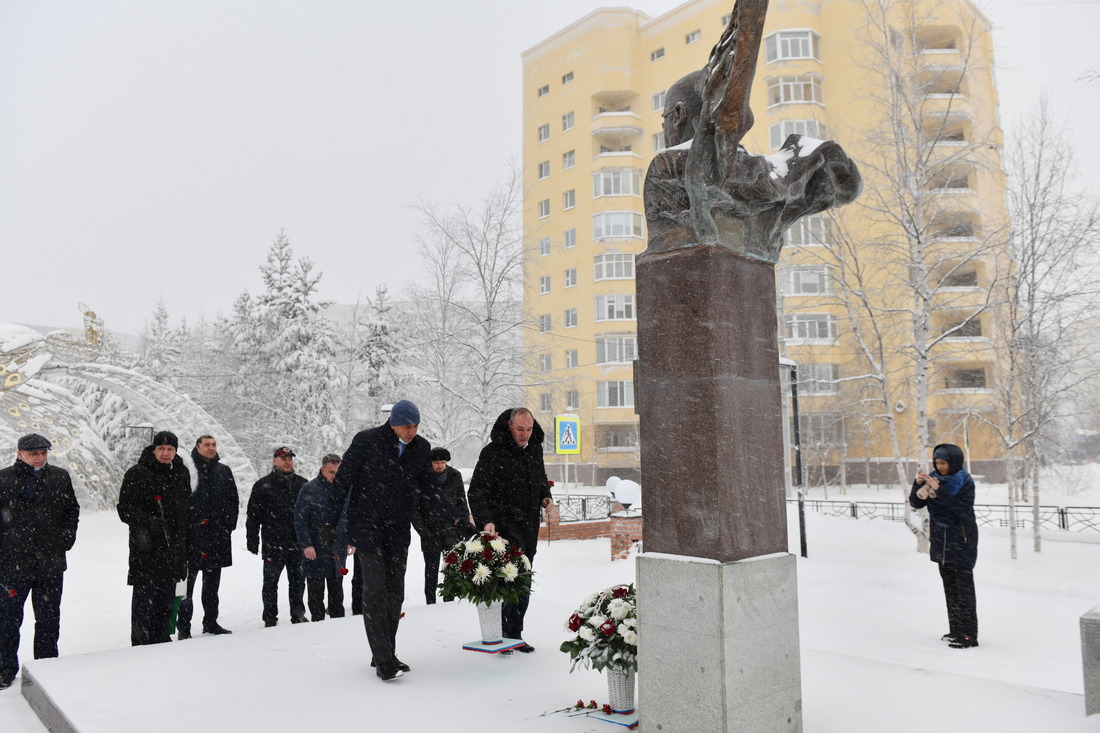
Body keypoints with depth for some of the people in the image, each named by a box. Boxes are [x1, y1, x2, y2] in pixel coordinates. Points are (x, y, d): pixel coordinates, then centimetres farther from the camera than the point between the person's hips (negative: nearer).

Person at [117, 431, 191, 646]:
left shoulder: (181, 473, 11)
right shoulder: (137, 474, -7)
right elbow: (125, 509, -10)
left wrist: (184, 537, 17)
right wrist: (149, 522, -25)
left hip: (173, 546, 6)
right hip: (146, 547, -6)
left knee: (167, 595, 13)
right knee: (144, 595, -3)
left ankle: (160, 637, 26)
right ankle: (140, 642, 7)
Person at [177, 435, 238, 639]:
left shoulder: (224, 471, 12)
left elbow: (233, 500, 15)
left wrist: (229, 525, 6)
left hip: (217, 535, 5)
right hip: (193, 533, -5)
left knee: (212, 580, 13)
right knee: (187, 580, -3)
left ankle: (210, 622, 23)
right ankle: (183, 626, 5)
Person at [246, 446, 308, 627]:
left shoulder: (302, 484, 10)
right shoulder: (263, 486, 2)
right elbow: (253, 515, 2)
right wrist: (252, 540, -3)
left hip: (297, 543, 3)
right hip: (273, 543, -2)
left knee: (297, 581, 10)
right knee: (270, 581, 4)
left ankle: (298, 615, 20)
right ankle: (270, 618, 15)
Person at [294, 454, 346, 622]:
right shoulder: (309, 490, -5)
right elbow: (299, 520, -7)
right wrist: (306, 545, -15)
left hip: (337, 550, 4)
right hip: (315, 550, -4)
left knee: (336, 591, 11)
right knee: (316, 591, 0)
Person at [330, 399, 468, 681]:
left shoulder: (421, 448, 2)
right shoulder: (366, 441, -11)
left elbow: (428, 489, 9)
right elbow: (342, 482, -6)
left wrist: (455, 516, -3)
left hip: (398, 531, 5)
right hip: (367, 528, -5)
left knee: (395, 594, 9)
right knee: (375, 592, -10)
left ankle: (385, 655, 21)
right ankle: (383, 660, -5)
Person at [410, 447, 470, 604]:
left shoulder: (455, 476, 3)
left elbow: (462, 504, 10)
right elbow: (414, 508, -1)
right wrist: (423, 531, -8)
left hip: (452, 530, 2)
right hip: (430, 532, -2)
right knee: (431, 569, 4)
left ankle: (449, 601, 16)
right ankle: (431, 603, 15)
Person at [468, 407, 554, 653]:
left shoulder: (535, 449, 9)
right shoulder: (493, 452, -12)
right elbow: (477, 491, -16)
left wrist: (546, 495, 7)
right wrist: (485, 520, -29)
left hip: (529, 528, 7)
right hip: (502, 528, -7)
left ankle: (515, 635, 23)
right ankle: (501, 635, -2)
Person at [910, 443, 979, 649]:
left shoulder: (965, 481, -9)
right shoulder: (934, 479, 6)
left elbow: (963, 509, -21)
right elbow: (916, 503, 3)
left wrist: (939, 490, -26)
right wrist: (918, 484, -13)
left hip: (961, 543, -6)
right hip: (941, 542, 6)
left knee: (964, 588, -6)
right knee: (950, 587, 12)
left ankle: (969, 635, -2)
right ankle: (956, 630, 21)